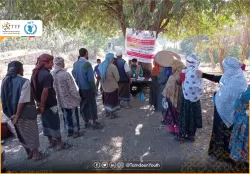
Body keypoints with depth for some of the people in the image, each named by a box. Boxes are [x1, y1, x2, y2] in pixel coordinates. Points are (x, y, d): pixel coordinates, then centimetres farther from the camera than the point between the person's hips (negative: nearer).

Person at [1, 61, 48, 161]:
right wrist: (17, 115, -17)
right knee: (31, 133, 9)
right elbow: (22, 100, -23)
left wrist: (12, 113, 11)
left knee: (22, 134, 19)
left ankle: (28, 153, 33)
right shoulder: (24, 81, -18)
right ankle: (36, 154, 21)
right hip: (26, 113, -7)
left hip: (13, 112, 7)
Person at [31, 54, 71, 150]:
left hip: (42, 103, 9)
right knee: (55, 123, 3)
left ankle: (51, 141, 30)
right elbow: (45, 91, -27)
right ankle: (60, 143, 13)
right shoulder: (47, 74, -21)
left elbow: (32, 88, 12)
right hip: (49, 104, -9)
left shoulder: (35, 73, 7)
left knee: (46, 123, 17)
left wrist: (38, 102, 13)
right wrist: (42, 105, -18)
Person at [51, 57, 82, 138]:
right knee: (73, 115, 10)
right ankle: (76, 132, 22)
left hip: (60, 100, 6)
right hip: (70, 99, -6)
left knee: (66, 115, 19)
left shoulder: (51, 74, -4)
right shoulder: (65, 74, -24)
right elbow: (72, 89, -19)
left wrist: (58, 96, 18)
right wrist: (78, 97, -6)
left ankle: (69, 131, 32)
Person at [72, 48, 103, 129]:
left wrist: (78, 85, 14)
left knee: (83, 106, 14)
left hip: (80, 89, 6)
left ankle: (86, 123, 26)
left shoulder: (75, 64, 1)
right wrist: (94, 89, -11)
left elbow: (74, 75, 7)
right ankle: (95, 123, 14)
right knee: (92, 105, 6)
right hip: (88, 89, -6)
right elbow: (91, 79, -19)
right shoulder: (87, 64, -19)